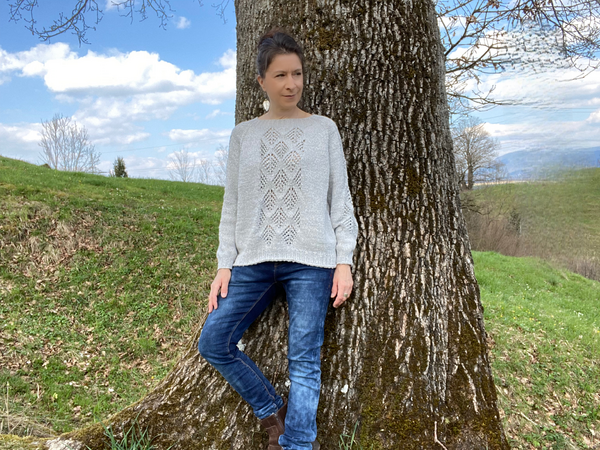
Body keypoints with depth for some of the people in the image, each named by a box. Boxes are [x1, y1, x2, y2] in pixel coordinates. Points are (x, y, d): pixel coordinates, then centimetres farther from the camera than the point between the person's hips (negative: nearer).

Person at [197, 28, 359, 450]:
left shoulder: (324, 129, 8)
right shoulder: (243, 135, 13)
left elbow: (340, 199, 6)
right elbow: (232, 205, 11)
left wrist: (344, 261, -3)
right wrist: (225, 264, 4)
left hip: (310, 260, -2)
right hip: (253, 261, 3)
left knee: (304, 359, -2)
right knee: (213, 342, -2)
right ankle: (275, 413, 16)